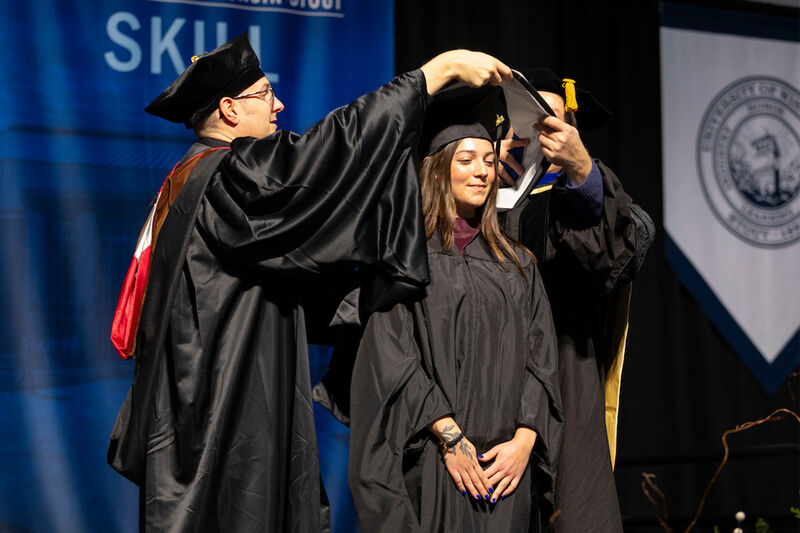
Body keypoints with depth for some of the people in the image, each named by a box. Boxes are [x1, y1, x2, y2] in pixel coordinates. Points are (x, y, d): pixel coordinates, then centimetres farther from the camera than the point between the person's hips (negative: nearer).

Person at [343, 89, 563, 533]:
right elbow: (391, 356, -7)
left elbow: (540, 358, 8)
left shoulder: (517, 263, 14)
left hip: (507, 465, 4)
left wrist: (524, 441, -6)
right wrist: (449, 437, -14)